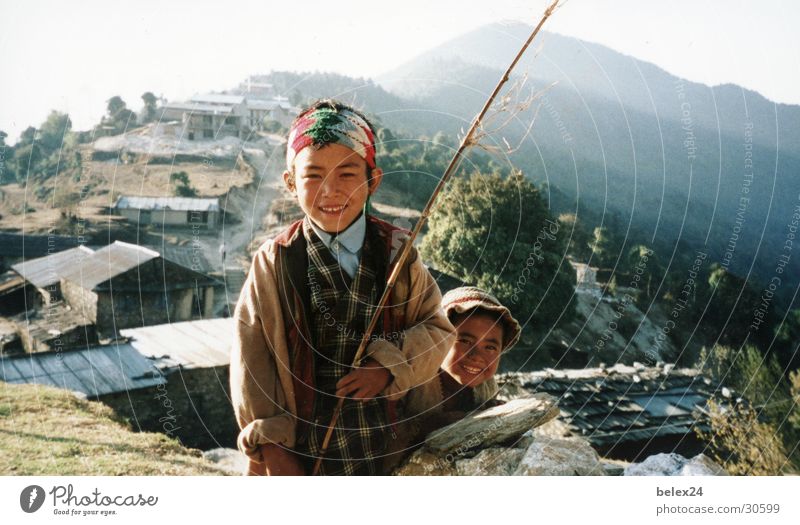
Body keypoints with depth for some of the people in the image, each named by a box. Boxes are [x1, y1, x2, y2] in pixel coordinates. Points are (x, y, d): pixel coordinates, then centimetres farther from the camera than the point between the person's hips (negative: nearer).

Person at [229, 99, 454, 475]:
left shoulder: (397, 254, -4)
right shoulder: (273, 263, -8)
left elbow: (438, 327, 1)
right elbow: (251, 361, -7)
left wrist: (390, 363, -17)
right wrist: (270, 444, -10)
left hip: (388, 440, 2)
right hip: (304, 443, -1)